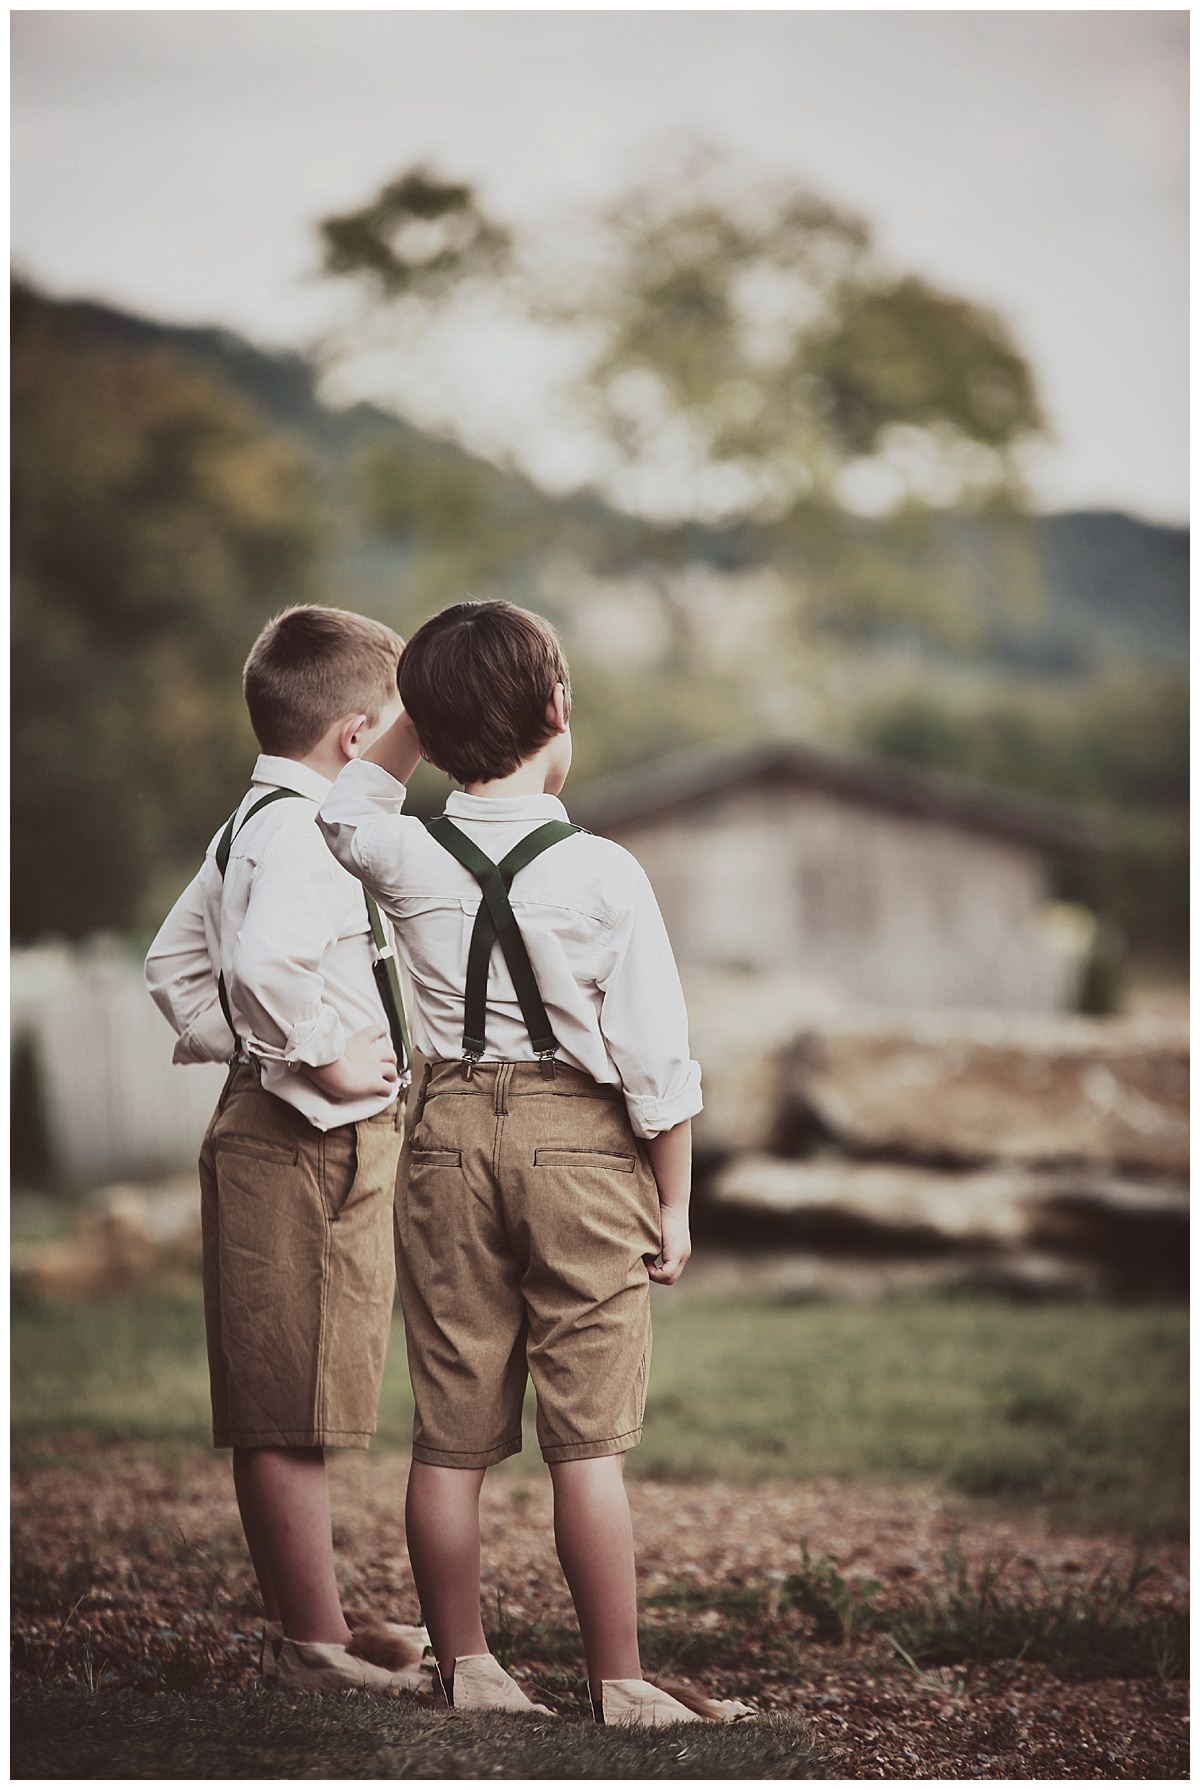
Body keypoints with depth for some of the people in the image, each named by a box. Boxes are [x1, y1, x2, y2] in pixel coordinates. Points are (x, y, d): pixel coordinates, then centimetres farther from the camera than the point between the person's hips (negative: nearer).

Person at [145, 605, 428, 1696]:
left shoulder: (252, 825, 15)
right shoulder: (305, 832, -17)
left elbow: (176, 962, 22)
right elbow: (262, 962, -33)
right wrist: (325, 1056, -21)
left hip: (273, 1132, 11)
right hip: (312, 1144, -11)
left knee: (285, 1409, 17)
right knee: (292, 1411, -4)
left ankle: (310, 1617, 27)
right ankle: (311, 1644, 2)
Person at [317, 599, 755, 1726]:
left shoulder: (405, 859, -1)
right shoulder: (602, 872, -11)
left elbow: (346, 807, 25)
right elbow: (656, 1057, -9)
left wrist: (425, 717, 15)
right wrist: (673, 1203, 1)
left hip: (450, 1134, 4)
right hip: (580, 1143, -4)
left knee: (450, 1436, 10)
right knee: (586, 1441, 1)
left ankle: (463, 1668, 20)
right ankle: (618, 1687, 7)